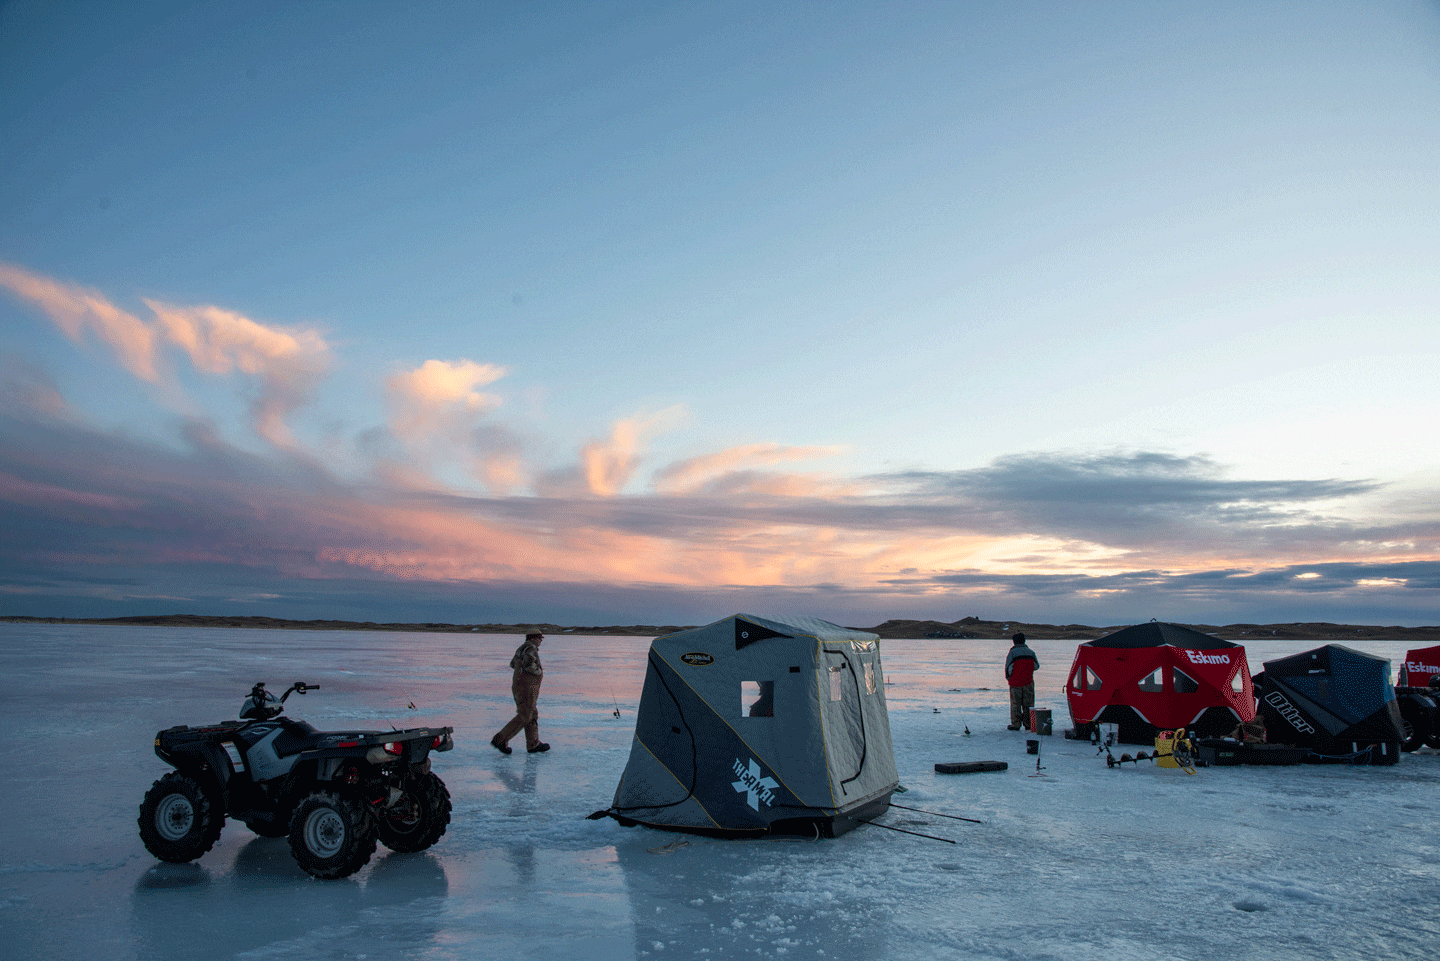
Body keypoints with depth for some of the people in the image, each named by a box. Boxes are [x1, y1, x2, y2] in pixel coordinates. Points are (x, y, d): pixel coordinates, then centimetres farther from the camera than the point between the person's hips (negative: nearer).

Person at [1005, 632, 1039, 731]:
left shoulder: (1012, 652, -9)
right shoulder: (1030, 652, 3)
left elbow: (1008, 668, -10)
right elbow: (1036, 666, 12)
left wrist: (1008, 678, 6)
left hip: (1015, 682, -3)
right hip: (1028, 682, 3)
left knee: (1015, 704, 4)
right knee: (1028, 704, 12)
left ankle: (1016, 725, 4)